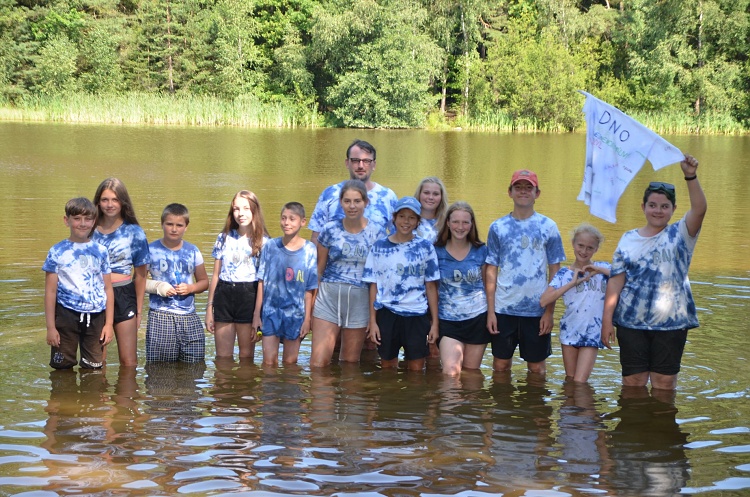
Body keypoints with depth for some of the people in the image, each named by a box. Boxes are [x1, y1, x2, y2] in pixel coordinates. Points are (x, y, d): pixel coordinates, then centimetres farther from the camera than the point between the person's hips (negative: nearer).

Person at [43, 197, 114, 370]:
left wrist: (109, 323, 3)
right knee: (62, 368, 3)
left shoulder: (101, 251, 7)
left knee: (94, 368, 7)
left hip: (95, 317, 2)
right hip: (67, 315, -2)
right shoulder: (57, 252, 1)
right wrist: (50, 327, -3)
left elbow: (108, 289, 8)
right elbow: (50, 292, 0)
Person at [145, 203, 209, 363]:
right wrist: (157, 286, -15)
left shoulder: (192, 251, 11)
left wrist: (191, 288, -3)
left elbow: (204, 281, 18)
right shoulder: (151, 250, 2)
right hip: (160, 318, -3)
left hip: (189, 318, 3)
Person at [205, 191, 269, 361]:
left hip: (249, 296, -3)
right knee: (223, 357, 7)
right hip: (224, 295, 3)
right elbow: (216, 275, 12)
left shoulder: (263, 241, -1)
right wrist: (209, 308, 9)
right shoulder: (224, 238, 9)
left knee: (246, 356, 5)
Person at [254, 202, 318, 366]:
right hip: (271, 311, 0)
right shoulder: (271, 246, -1)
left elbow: (310, 289, -3)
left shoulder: (309, 250, -4)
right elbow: (261, 282, 2)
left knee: (290, 362, 8)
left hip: (295, 314, 0)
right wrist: (256, 314, 1)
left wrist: (307, 319, -4)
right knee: (269, 362, -2)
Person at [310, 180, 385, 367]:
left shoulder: (376, 232, 1)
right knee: (318, 362, -7)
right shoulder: (330, 230, 2)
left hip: (360, 300, 0)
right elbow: (319, 268, 8)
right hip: (328, 297, 0)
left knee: (350, 362, 11)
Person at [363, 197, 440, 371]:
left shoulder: (425, 247, 3)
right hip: (387, 315, 0)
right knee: (387, 368, 9)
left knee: (416, 370, 1)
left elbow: (431, 286, 4)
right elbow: (374, 285, 5)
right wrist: (373, 321, 0)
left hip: (417, 317, 0)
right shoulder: (379, 247, 4)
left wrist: (435, 322, 1)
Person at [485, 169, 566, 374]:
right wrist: (490, 311, -1)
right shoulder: (498, 227, 4)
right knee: (500, 365, 8)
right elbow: (491, 271, 4)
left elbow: (554, 271, 2)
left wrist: (550, 311, -4)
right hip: (504, 309, 1)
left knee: (537, 368, 7)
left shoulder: (548, 226, 2)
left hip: (537, 310, -1)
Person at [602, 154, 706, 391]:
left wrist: (691, 177, -32)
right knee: (633, 380, 5)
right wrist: (607, 319, 0)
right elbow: (616, 281, 5)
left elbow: (699, 210, -17)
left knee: (665, 381, 4)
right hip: (631, 321, 2)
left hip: (671, 322, -1)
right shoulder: (629, 239, 8)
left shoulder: (680, 234, 3)